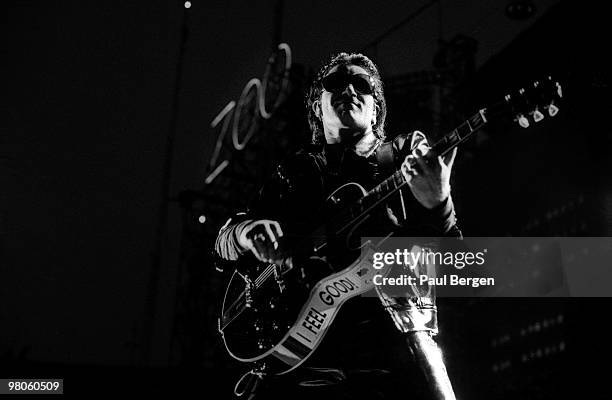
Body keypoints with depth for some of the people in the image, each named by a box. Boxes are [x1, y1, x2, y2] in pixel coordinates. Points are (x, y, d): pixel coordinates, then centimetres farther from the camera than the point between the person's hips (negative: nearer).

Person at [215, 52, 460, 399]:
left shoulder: (407, 154, 12)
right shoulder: (294, 172, 17)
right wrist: (245, 231, -8)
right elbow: (223, 241, 16)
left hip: (395, 327, -1)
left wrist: (436, 203, -19)